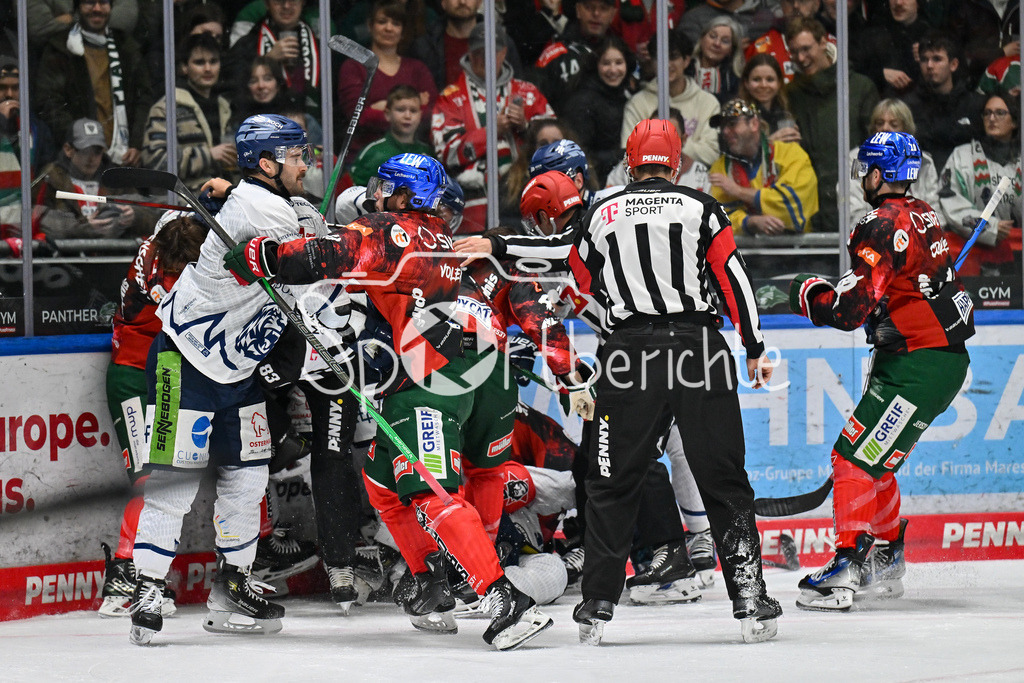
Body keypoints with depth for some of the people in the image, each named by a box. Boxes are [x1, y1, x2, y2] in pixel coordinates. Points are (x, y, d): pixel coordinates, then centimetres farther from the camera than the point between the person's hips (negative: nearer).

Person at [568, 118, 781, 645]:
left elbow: (583, 281, 21)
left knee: (613, 483, 9)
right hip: (699, 348, 0)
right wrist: (755, 349, 7)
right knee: (724, 480, 6)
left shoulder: (601, 215, 9)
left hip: (630, 352, 0)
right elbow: (733, 279, 1)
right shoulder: (699, 208, 4)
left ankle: (598, 603, 5)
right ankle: (749, 601, 2)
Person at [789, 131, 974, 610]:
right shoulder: (923, 216, 13)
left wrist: (807, 292, -6)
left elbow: (853, 307, -23)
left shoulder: (882, 225, -17)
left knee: (856, 458, -10)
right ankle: (886, 565, 26)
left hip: (919, 367, -10)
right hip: (947, 355, 10)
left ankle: (847, 567, -16)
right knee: (873, 459, 19)